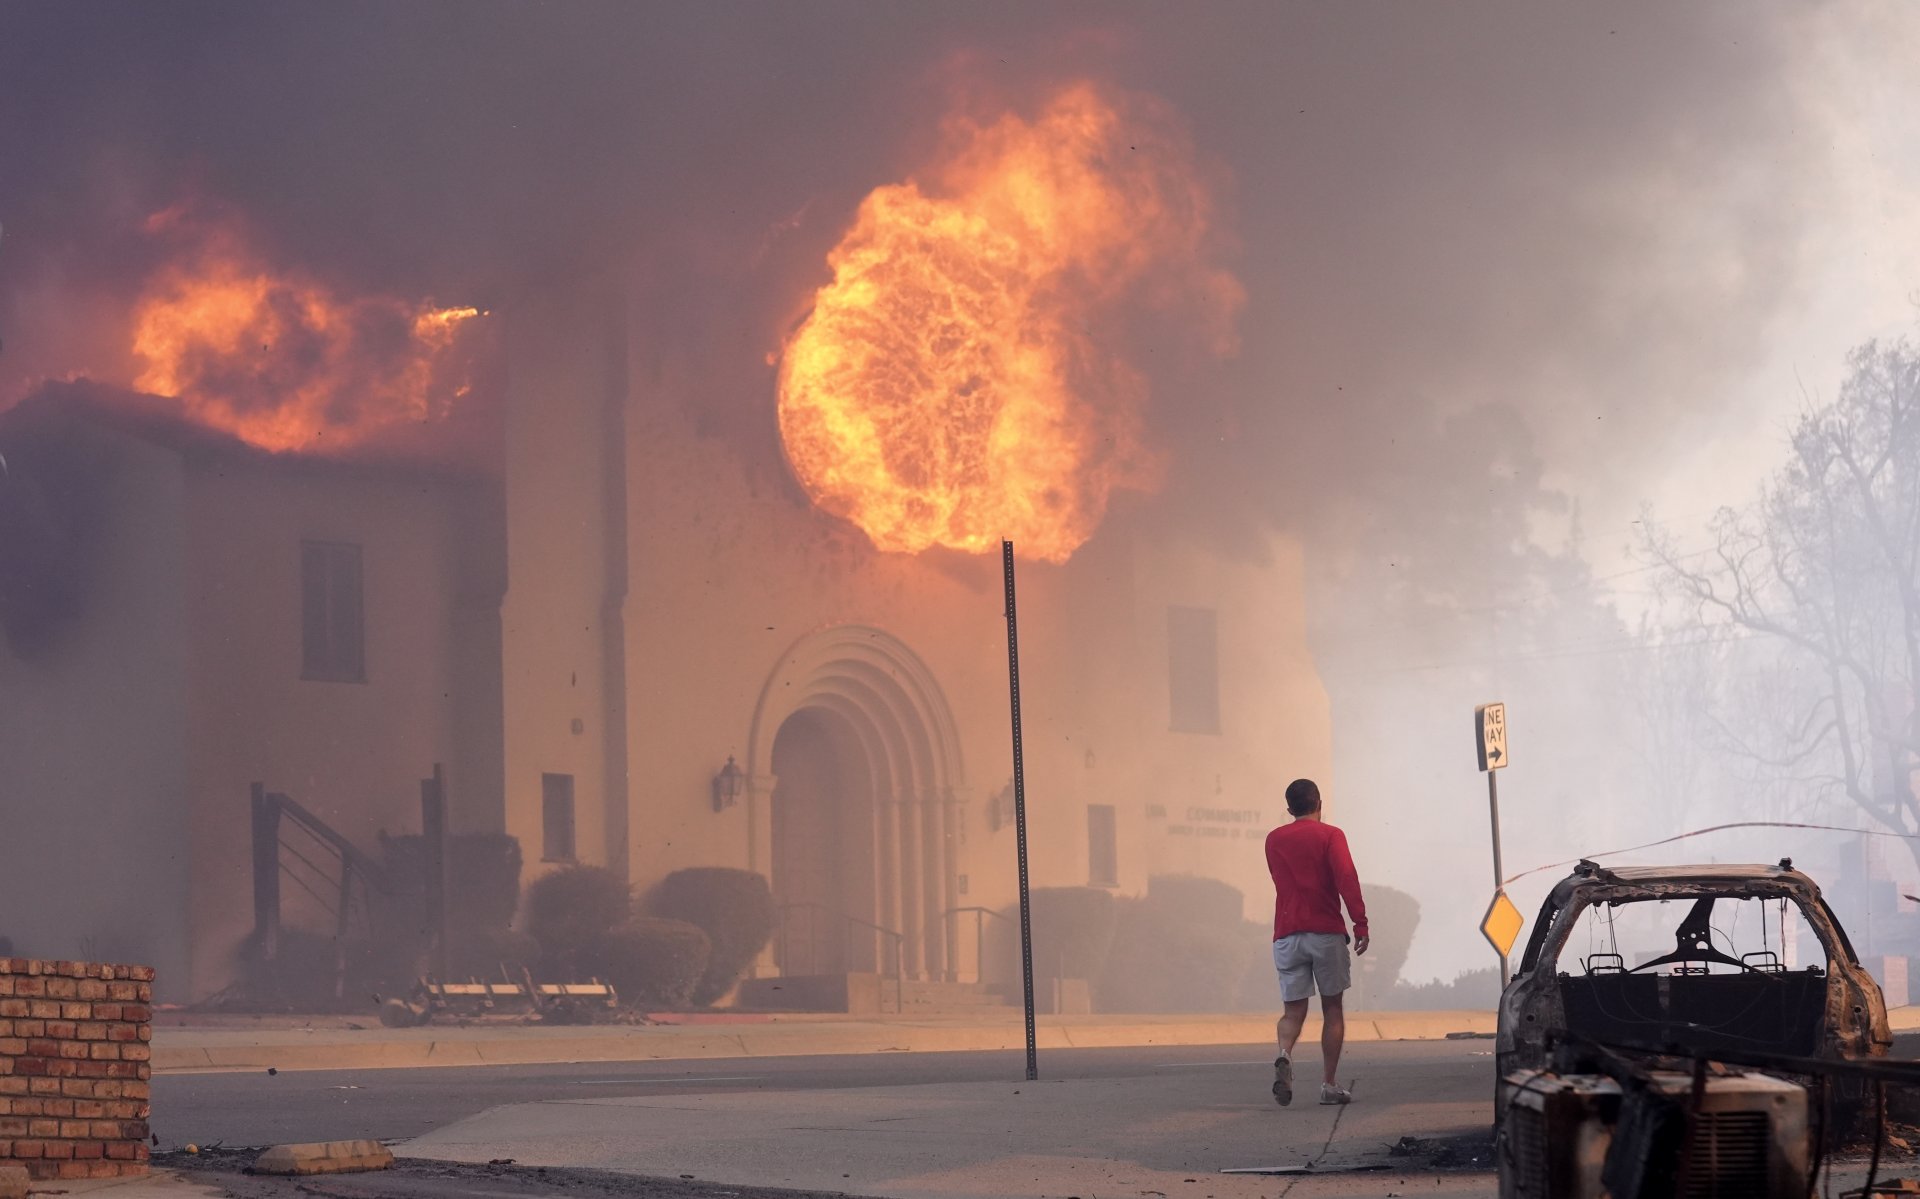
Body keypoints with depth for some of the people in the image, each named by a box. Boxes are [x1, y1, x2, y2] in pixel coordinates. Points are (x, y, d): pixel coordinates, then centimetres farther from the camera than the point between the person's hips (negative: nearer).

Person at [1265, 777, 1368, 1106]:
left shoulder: (1274, 840, 12)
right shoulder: (1330, 836, -1)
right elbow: (1347, 878, -14)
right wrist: (1360, 923, -15)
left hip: (1287, 935, 3)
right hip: (1327, 933, -3)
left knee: (1293, 1009, 4)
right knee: (1333, 1008, 9)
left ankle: (1284, 1055, -28)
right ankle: (1330, 1085, 7)